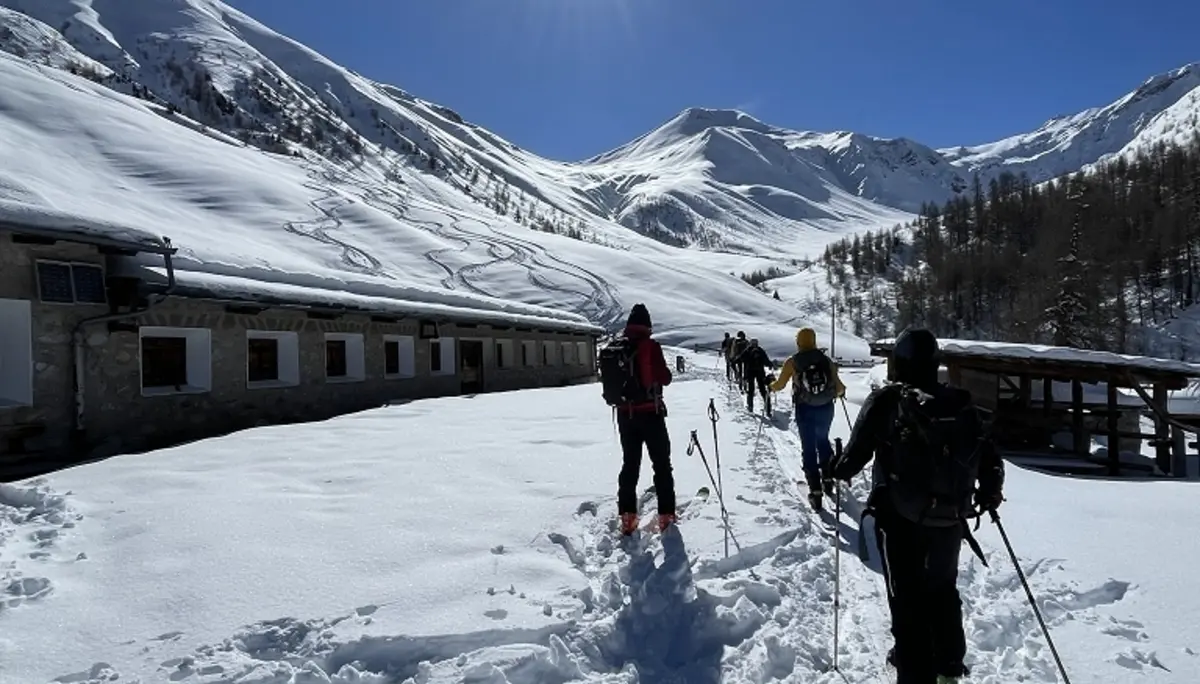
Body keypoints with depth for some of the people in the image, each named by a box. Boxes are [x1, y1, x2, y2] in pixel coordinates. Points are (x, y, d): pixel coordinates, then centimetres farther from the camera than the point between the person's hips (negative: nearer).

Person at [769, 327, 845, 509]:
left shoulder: (793, 362, -5)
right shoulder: (827, 360, 0)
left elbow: (779, 385, 0)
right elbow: (838, 385, 0)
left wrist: (770, 386, 23)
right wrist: (840, 392, 24)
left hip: (805, 409, -2)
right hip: (826, 408, 2)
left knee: (808, 448, 5)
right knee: (823, 441, 25)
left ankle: (815, 492, 3)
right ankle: (827, 480, 28)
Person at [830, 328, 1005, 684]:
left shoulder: (885, 400, -13)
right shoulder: (961, 404, -1)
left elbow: (855, 454, -12)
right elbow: (989, 460, 4)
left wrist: (839, 470, 10)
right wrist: (989, 493, 23)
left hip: (901, 519, -5)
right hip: (950, 520, 5)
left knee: (907, 600, 7)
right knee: (943, 591, 25)